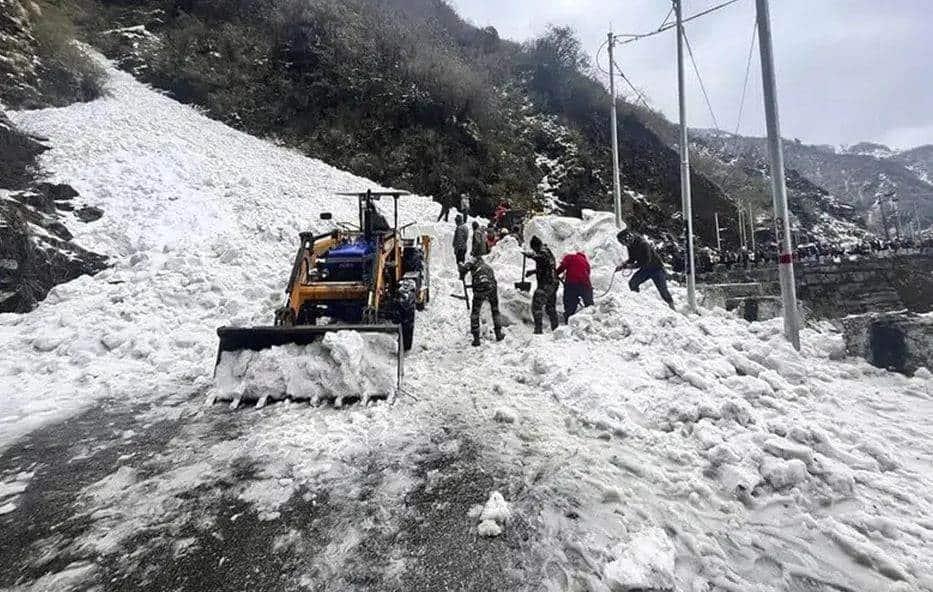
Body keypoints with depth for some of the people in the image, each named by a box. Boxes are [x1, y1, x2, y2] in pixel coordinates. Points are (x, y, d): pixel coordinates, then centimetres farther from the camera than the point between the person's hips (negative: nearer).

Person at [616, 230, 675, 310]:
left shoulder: (643, 244, -28)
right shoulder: (630, 246, -3)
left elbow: (646, 262, -30)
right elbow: (632, 259, 9)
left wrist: (631, 266, -29)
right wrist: (623, 265, -8)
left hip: (656, 268, -7)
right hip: (645, 269, 7)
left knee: (662, 289, -8)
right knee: (632, 283, -11)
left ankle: (671, 306, 8)